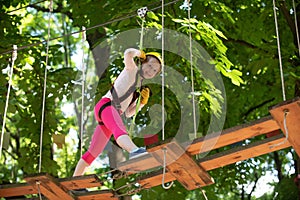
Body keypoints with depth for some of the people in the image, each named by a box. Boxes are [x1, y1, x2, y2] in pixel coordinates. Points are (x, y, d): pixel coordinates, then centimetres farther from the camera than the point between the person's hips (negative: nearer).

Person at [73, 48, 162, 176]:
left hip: (114, 114, 10)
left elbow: (128, 113, 22)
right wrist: (139, 53, 5)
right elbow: (128, 53, -15)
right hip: (106, 105, -10)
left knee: (93, 153, 15)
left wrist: (142, 102, 8)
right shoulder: (132, 70, 8)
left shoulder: (140, 87, 27)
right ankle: (134, 150, -71)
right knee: (119, 129, -41)